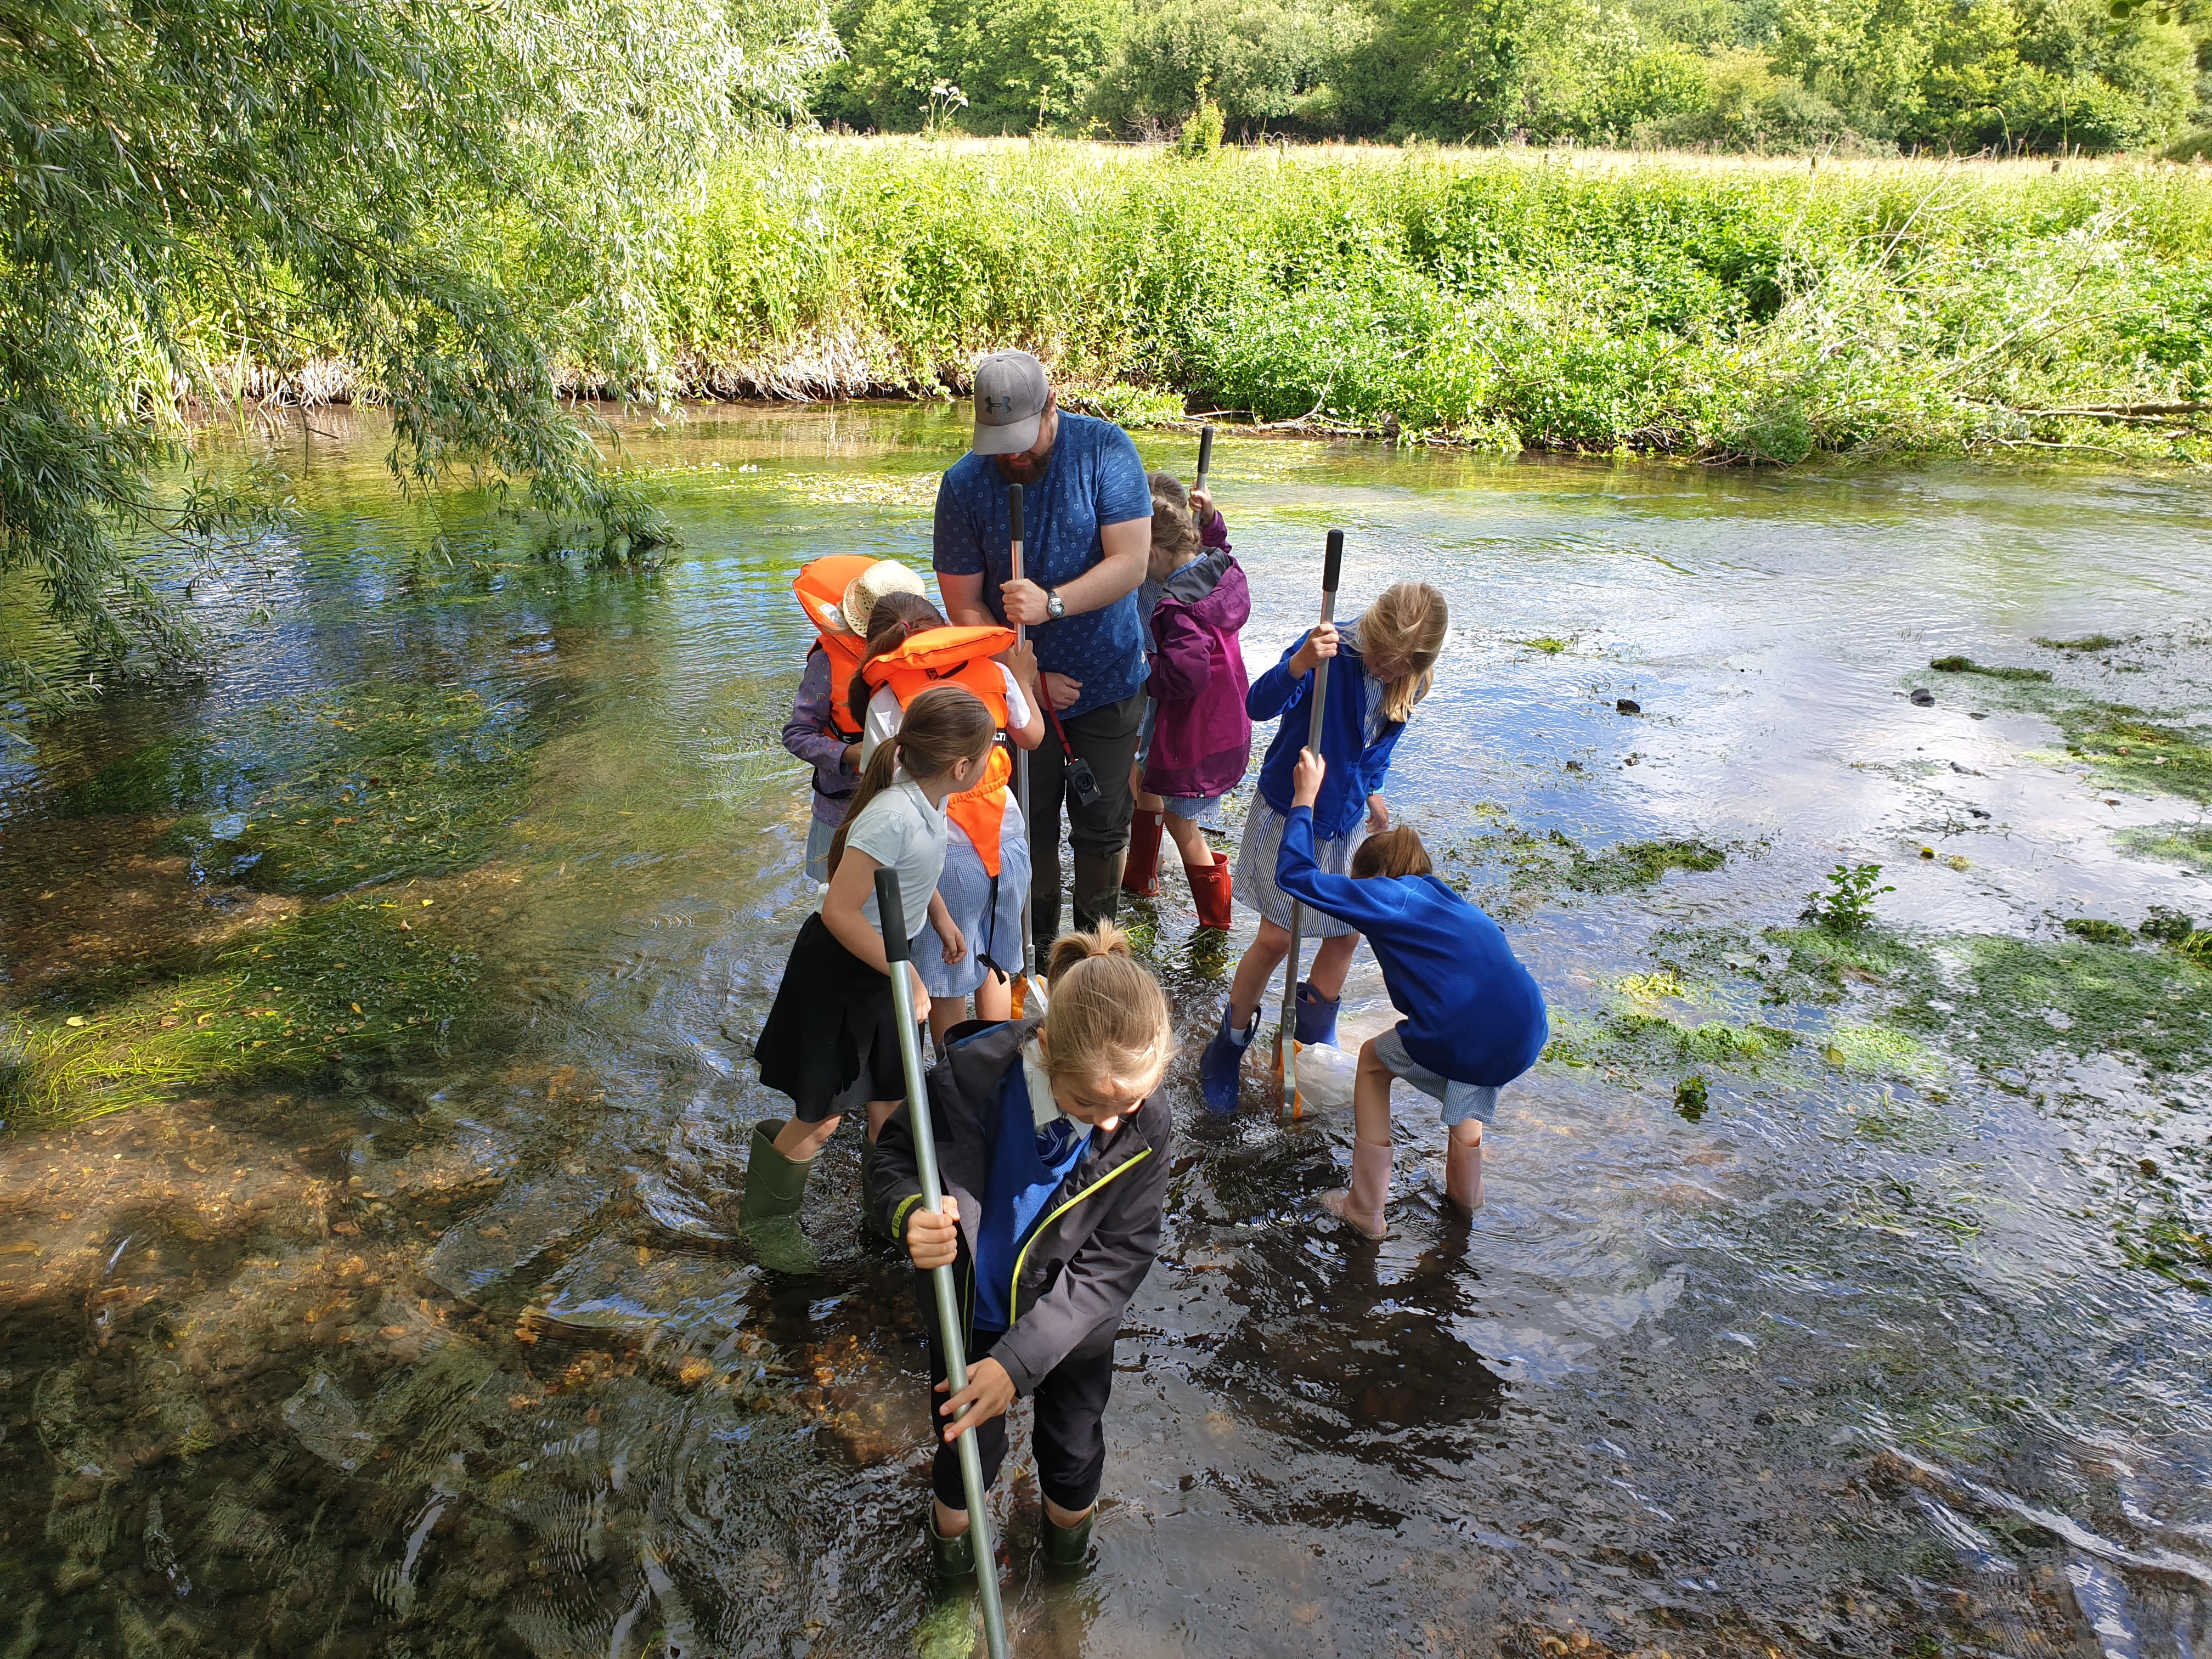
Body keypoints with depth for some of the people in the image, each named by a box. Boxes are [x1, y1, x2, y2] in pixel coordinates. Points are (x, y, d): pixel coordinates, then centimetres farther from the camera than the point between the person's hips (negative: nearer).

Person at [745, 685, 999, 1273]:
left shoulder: (929, 799, -6)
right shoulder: (893, 816, -33)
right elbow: (840, 910, -31)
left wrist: (942, 920, 10)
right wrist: (906, 974, -25)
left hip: (886, 964, 8)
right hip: (838, 970, -8)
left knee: (892, 1103, 18)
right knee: (821, 1117, 7)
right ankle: (766, 1217, 31)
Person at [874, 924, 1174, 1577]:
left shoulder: (1145, 1121, -29)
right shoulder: (972, 1076, -32)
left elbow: (1120, 1257, -22)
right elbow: (898, 1152, -13)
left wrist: (1019, 1359, -27)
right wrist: (911, 1214, -36)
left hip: (1072, 1321, 1)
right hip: (971, 1309, 0)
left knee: (1073, 1444, 23)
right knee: (969, 1441, 23)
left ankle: (1070, 1517, 59)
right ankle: (951, 1516, 58)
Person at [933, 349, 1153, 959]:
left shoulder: (1105, 449, -13)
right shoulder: (965, 483, -10)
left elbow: (1130, 563, -19)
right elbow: (964, 606, -7)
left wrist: (1051, 603, -32)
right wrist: (1027, 675, -13)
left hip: (1108, 682, 0)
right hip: (1018, 684, 1)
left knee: (1102, 827, 11)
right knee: (1029, 825, 10)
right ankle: (1036, 948, 30)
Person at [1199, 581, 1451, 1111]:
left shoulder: (1409, 682, -6)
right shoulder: (1333, 652, -25)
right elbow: (1260, 705, -38)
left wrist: (1372, 789, 15)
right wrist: (1299, 664, -54)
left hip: (1346, 822, 6)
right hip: (1288, 814, -5)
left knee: (1347, 933, 11)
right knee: (1277, 938, -2)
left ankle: (1315, 1029, 36)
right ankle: (1232, 1038, 20)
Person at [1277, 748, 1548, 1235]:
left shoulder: (1388, 896, 8)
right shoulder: (1453, 902, 29)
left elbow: (1294, 874, 6)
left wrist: (1305, 799, 17)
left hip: (1463, 1049, -6)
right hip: (1527, 1040, 6)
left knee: (1373, 1058, 24)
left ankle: (1365, 1208, 29)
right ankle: (1465, 1194, 60)